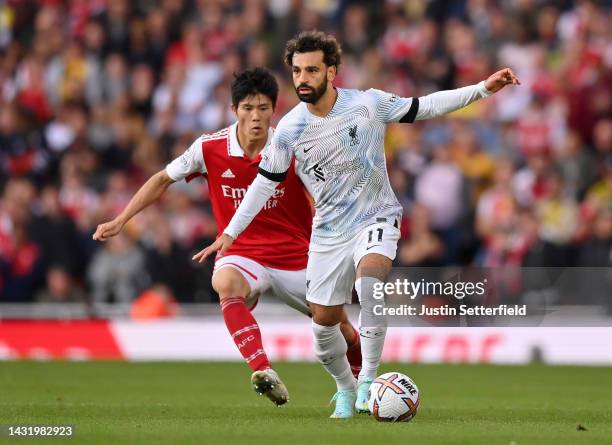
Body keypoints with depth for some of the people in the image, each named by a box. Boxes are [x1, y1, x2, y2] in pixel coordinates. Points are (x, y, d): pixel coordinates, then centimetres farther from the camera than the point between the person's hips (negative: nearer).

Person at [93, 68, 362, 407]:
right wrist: (119, 221, 2)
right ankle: (265, 373, -47)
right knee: (225, 283, -37)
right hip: (242, 255, -1)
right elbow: (163, 180, 5)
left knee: (340, 327, 5)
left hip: (295, 257, 1)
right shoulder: (210, 148, -9)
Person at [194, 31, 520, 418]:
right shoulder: (289, 128, -8)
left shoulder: (369, 104, -13)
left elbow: (424, 107, -3)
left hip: (376, 218, -3)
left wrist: (484, 89, -9)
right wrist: (230, 233, -1)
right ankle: (345, 389, 34)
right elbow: (266, 182, 2)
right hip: (329, 232, 3)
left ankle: (369, 379, -24)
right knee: (324, 321, 5)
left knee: (371, 276, -34)